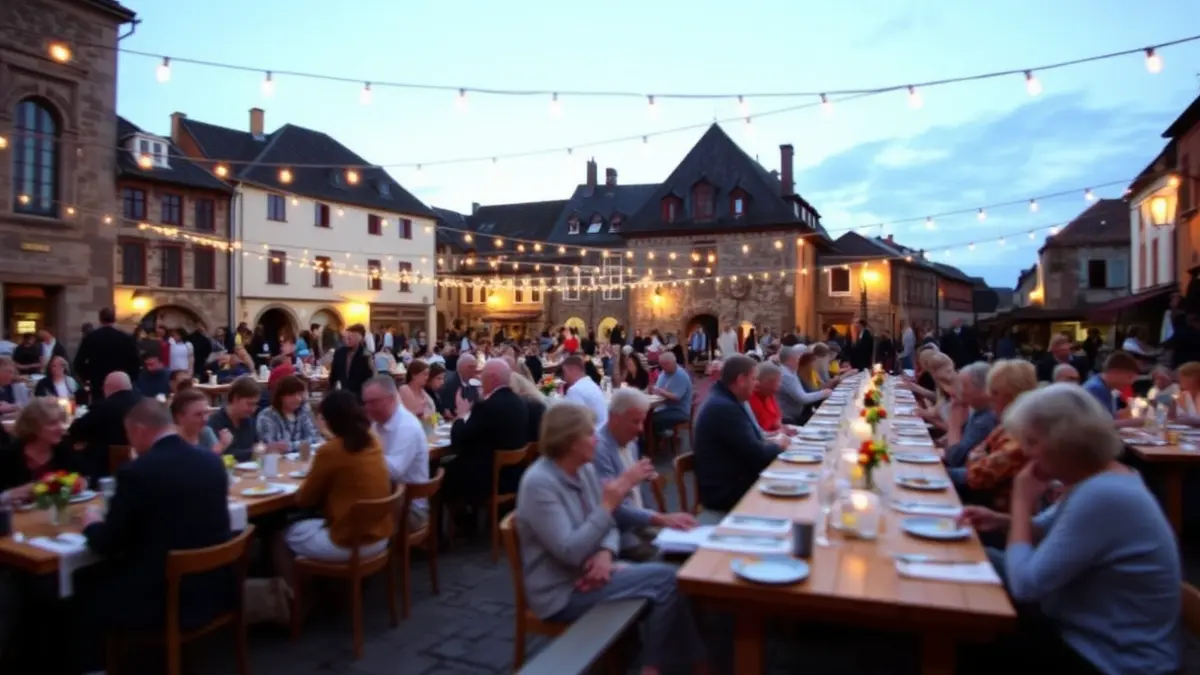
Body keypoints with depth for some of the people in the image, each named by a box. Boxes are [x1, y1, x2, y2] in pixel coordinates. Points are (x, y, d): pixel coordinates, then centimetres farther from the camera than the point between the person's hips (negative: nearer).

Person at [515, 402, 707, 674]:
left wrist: (605, 553, -15)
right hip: (561, 592, -8)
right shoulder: (539, 483, -23)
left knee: (665, 576, -7)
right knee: (664, 579, -15)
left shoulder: (585, 470, 3)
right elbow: (569, 552, -28)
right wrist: (609, 504, -31)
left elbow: (606, 525, 8)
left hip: (585, 572, 8)